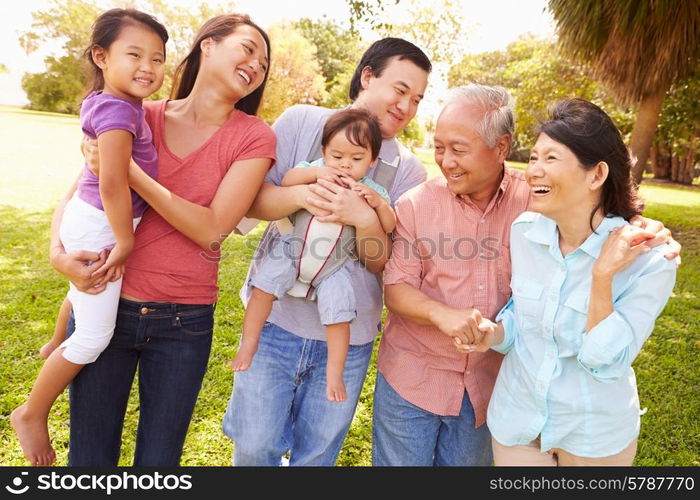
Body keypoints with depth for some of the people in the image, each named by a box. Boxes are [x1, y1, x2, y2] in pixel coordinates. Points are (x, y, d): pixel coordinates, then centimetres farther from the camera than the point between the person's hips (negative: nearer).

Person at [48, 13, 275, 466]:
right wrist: (59, 252, -15)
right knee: (89, 455, 16)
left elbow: (212, 229, -13)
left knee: (158, 459, 17)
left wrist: (132, 174, -18)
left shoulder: (254, 138, -5)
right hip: (105, 306, 1)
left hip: (183, 324, -1)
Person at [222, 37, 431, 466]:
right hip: (276, 317, -1)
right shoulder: (302, 121, -2)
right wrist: (300, 195, -24)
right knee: (254, 447, 9)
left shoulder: (408, 172, -1)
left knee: (317, 456, 18)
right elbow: (250, 199, -4)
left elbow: (382, 262, -3)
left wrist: (364, 219, -23)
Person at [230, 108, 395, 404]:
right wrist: (315, 173, -30)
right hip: (293, 249, 1)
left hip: (333, 266, -1)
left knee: (338, 315, -8)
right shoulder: (316, 169, -3)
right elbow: (286, 180, -15)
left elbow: (390, 227, -5)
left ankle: (334, 373, 11)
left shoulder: (371, 191, -3)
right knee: (264, 284, -13)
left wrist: (379, 203, -23)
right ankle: (249, 343, 6)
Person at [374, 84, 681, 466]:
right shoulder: (416, 205, -9)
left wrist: (643, 230, -19)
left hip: (486, 385, 1)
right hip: (411, 379, 0)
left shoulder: (536, 198, -8)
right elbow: (396, 288, -9)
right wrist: (442, 313, -28)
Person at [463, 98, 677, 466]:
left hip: (595, 436, -2)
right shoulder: (523, 231, -11)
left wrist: (603, 275, -31)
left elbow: (605, 363, -21)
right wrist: (495, 333, -18)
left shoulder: (648, 259, -20)